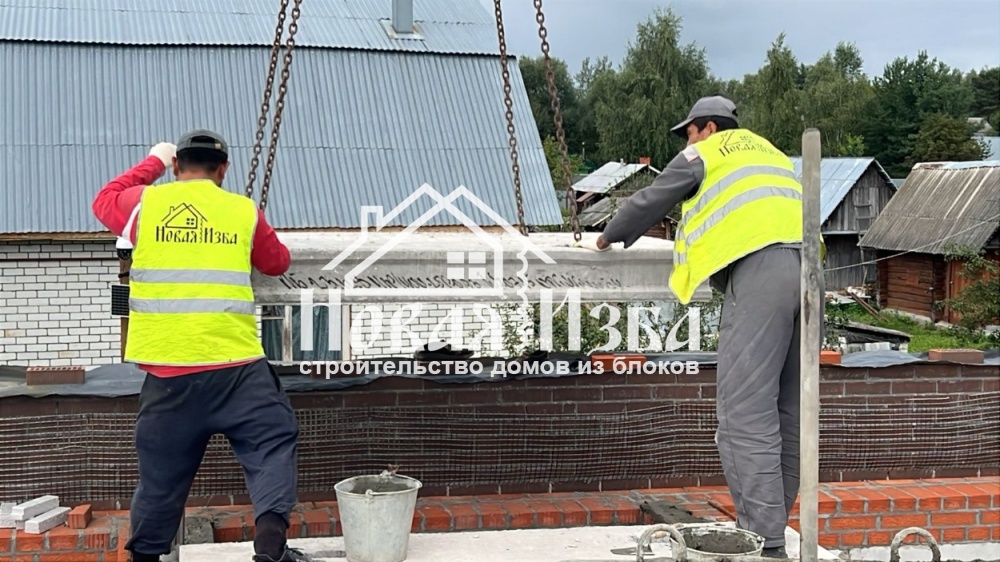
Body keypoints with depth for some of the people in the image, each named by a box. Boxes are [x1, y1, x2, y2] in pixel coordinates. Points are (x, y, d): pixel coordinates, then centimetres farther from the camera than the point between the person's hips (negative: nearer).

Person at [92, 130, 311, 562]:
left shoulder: (144, 203, 7)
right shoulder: (244, 210, 6)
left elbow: (104, 202, 30)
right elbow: (277, 263, 21)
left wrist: (153, 162, 38)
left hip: (167, 369, 2)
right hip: (235, 365, -2)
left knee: (162, 469, 13)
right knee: (273, 444, 4)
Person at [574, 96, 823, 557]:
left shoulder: (704, 153, 16)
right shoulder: (771, 154, 35)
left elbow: (649, 203, 22)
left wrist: (604, 241, 38)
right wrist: (697, 233, 53)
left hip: (758, 269, -8)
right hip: (805, 268, 8)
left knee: (746, 412, -12)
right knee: (785, 410, 10)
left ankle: (763, 541, -18)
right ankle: (771, 523, 15)